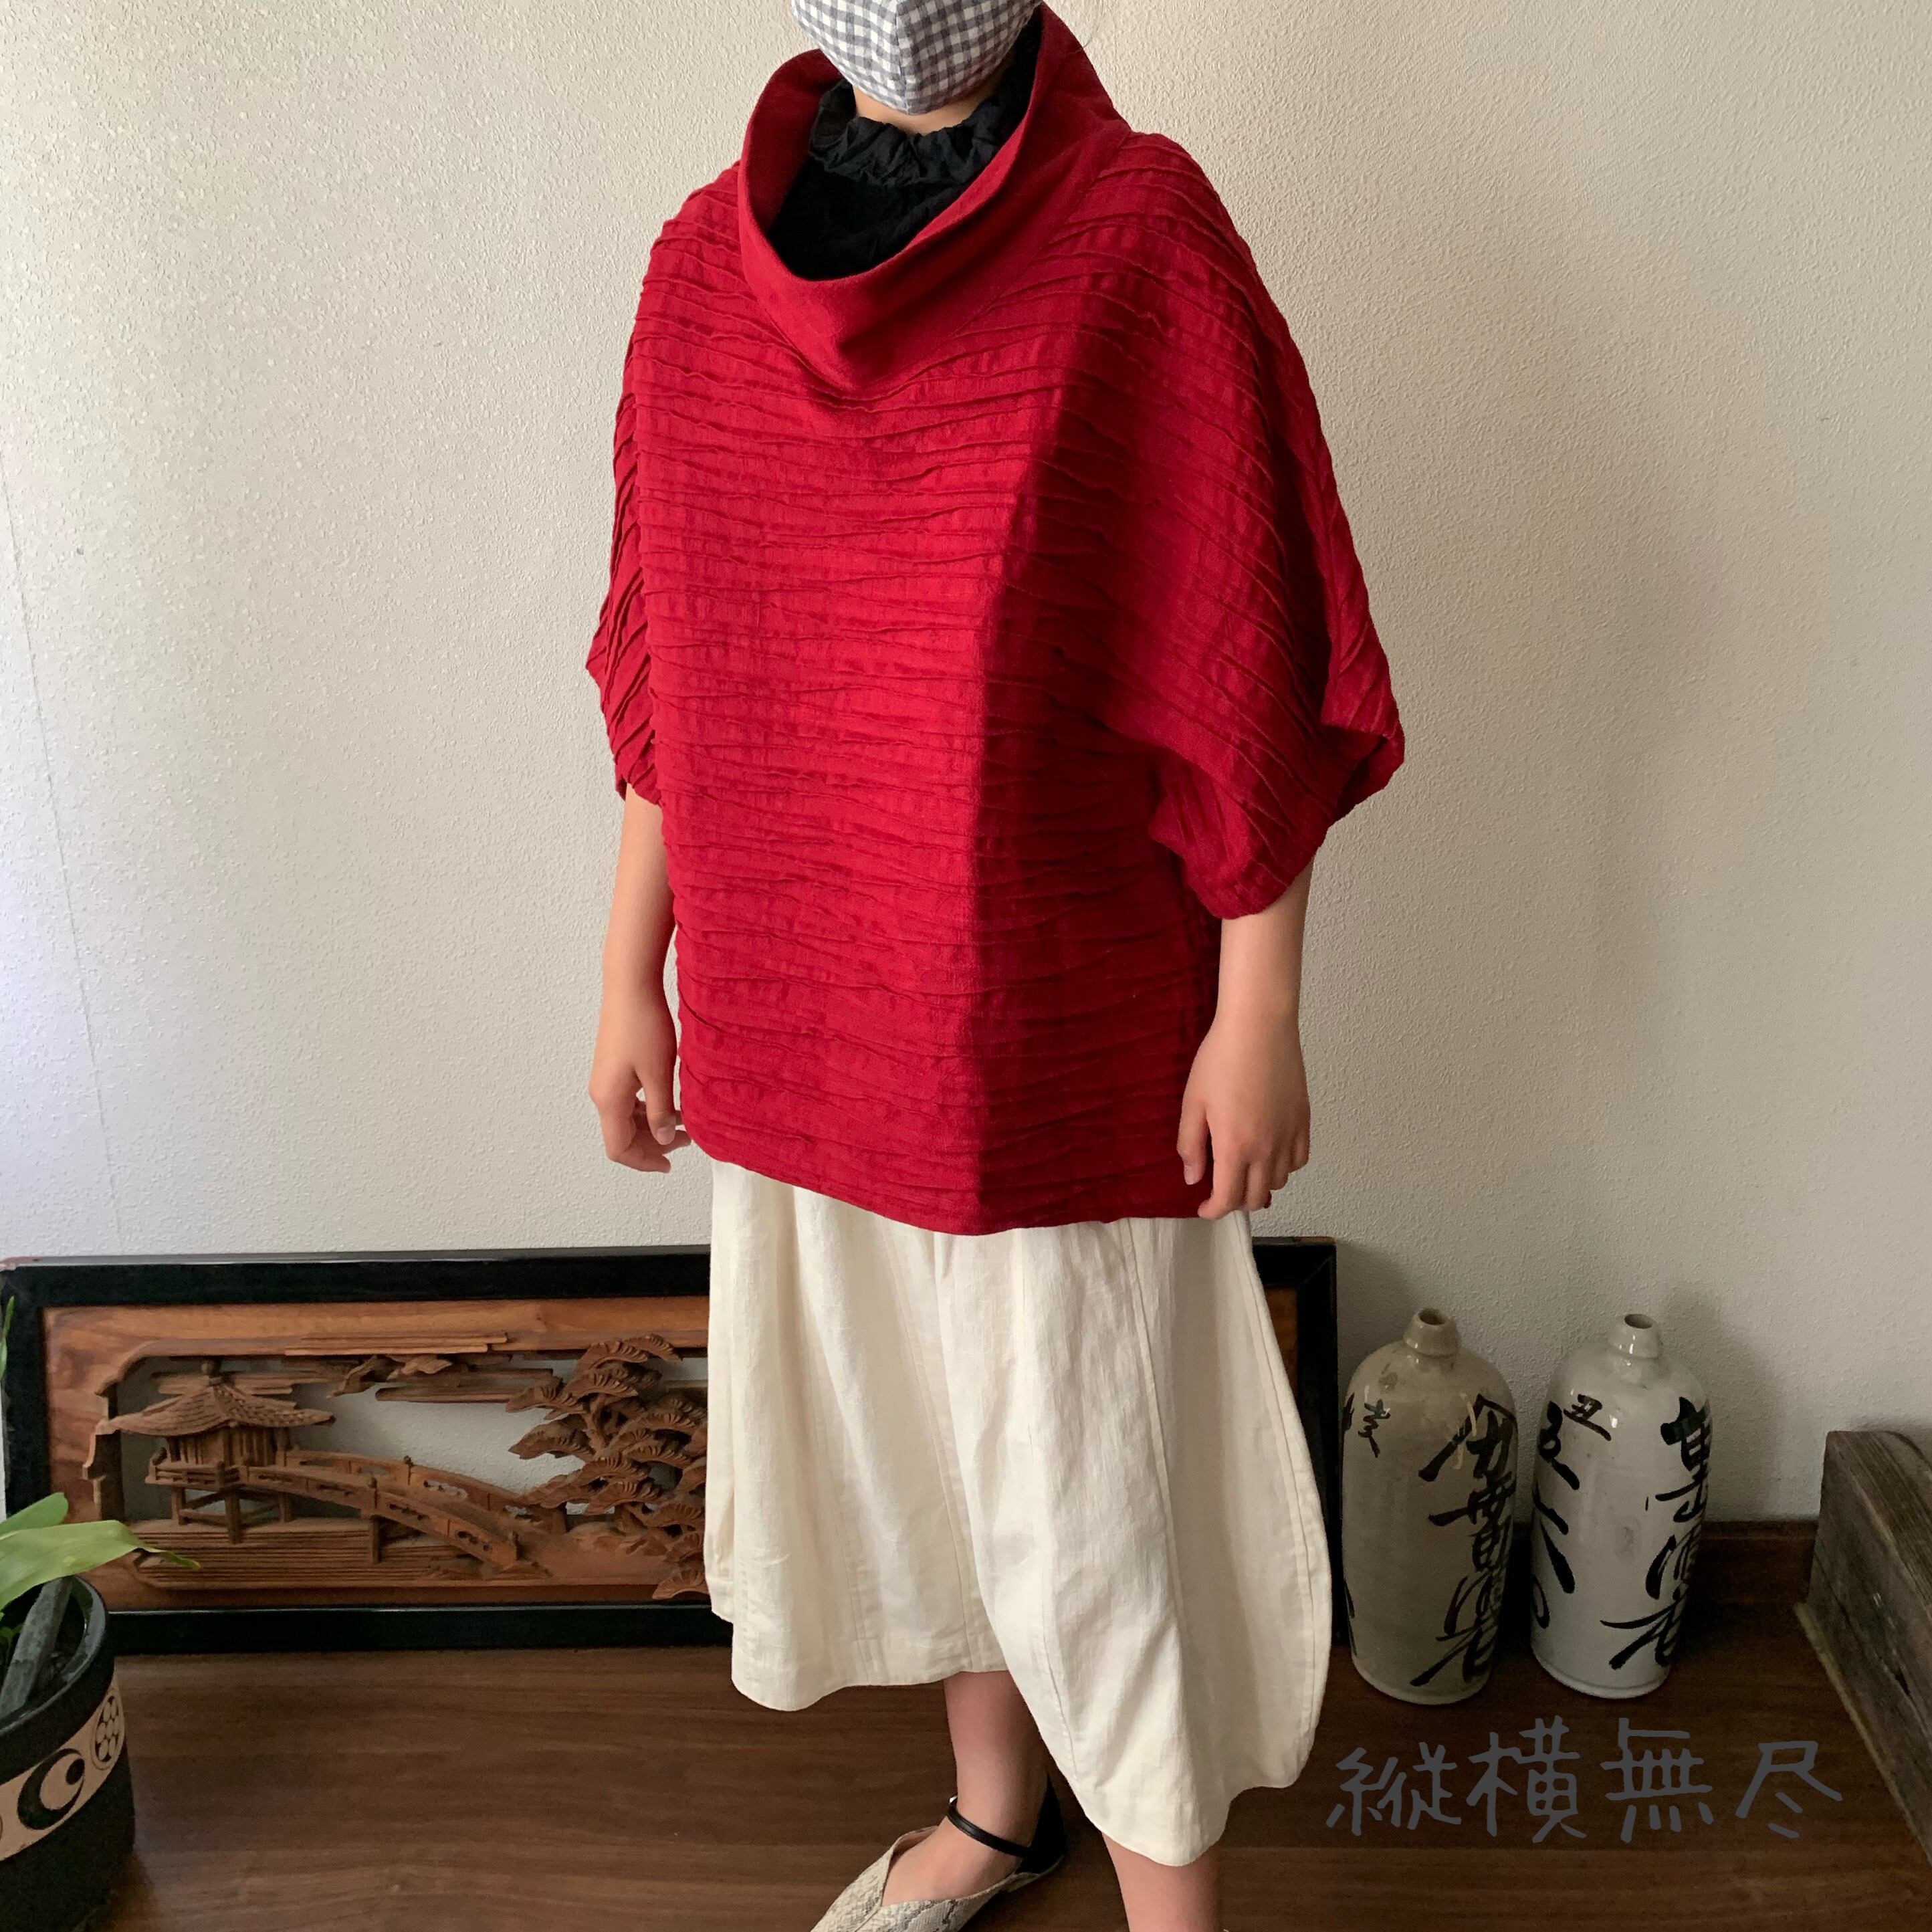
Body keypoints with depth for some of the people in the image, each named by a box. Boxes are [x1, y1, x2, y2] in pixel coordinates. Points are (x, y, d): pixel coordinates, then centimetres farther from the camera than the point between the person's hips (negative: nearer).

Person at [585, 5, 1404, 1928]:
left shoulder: (1143, 235, -9)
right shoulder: (707, 261, 5)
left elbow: (1253, 660, -9)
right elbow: (668, 672, 9)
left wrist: (1259, 1012, -10)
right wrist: (634, 973, 9)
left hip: (1067, 1012, -5)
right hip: (797, 1015, 5)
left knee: (1096, 1469, 7)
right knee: (894, 1412, 19)